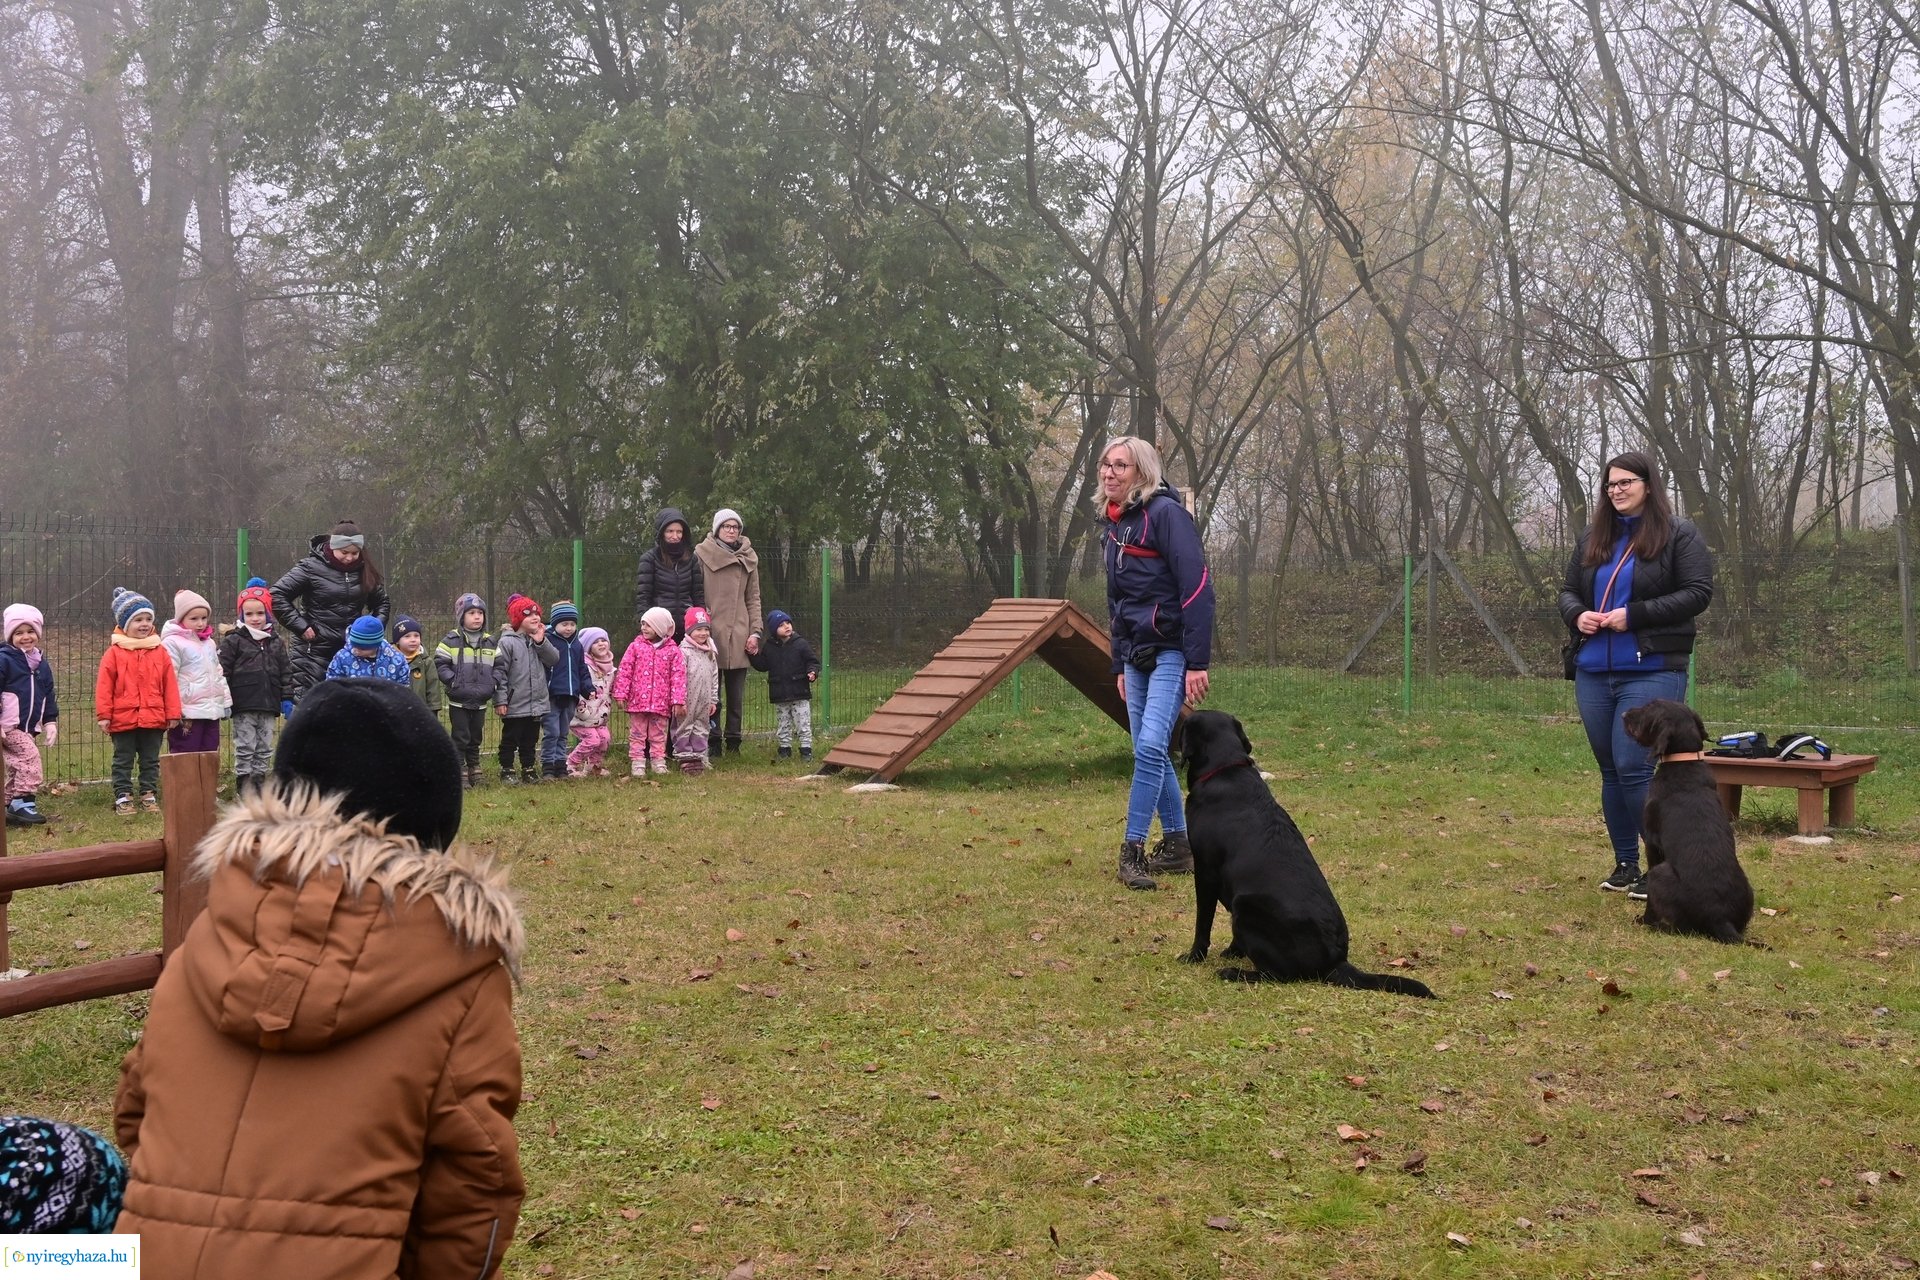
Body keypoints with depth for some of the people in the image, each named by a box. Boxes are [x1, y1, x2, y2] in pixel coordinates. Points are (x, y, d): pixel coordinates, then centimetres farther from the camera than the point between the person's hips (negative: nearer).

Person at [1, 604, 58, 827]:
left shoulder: (41, 663, 12)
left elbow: (48, 695, 18)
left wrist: (50, 721, 11)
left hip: (28, 727, 8)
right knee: (29, 756, -20)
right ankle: (23, 803, -16)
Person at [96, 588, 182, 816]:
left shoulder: (159, 651, 3)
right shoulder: (114, 653, -5)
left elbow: (170, 684, 3)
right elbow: (104, 686, -5)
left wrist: (173, 713, 1)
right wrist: (103, 715, -7)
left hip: (153, 718, 2)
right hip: (123, 718, -2)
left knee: (151, 760, 11)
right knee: (123, 761, 7)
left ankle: (149, 795, 20)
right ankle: (122, 797, 13)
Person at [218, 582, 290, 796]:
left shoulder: (275, 642, 10)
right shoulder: (233, 641, -4)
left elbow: (284, 673, 14)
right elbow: (223, 672, -6)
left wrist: (286, 698, 7)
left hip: (268, 706, 4)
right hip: (243, 706, -4)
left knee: (265, 748, 10)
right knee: (245, 748, 0)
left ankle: (260, 781, 19)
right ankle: (243, 783, 6)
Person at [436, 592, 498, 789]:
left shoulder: (490, 643, 8)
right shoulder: (451, 640, -6)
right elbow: (440, 664, -8)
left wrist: (492, 684, -1)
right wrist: (453, 681, -17)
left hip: (481, 701, 4)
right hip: (459, 701, -4)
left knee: (475, 738, 14)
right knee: (461, 738, -1)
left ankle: (474, 771, 23)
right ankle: (459, 775, 4)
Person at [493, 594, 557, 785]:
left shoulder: (540, 639, 8)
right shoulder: (507, 642, -11)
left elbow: (554, 659, -3)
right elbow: (499, 672, -13)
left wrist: (541, 642, -15)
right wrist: (500, 700, -16)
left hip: (537, 704, 6)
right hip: (515, 705, -5)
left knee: (530, 741, 16)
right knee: (510, 740, 7)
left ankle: (529, 769, 27)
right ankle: (506, 771, 17)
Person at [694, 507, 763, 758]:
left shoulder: (748, 558, 12)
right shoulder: (702, 554, 0)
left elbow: (753, 598, 13)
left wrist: (755, 632, 5)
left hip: (739, 635, 4)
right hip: (710, 632, -3)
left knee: (736, 695, 8)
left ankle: (734, 742, 15)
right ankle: (712, 744, 5)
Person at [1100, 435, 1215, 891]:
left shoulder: (1165, 513, -11)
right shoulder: (1115, 527, 15)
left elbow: (1197, 587, -17)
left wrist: (1197, 662, -20)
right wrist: (1119, 665, 21)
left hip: (1171, 652, -8)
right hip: (1137, 656, 8)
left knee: (1150, 746, -17)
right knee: (1148, 752, 9)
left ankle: (1133, 848, -13)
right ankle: (1177, 845, 19)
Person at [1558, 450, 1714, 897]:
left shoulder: (1679, 535, -2)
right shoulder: (1594, 537, 15)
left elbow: (1698, 593, -10)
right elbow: (1568, 589, 20)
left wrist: (1634, 616, -17)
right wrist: (1577, 615, -4)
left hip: (1651, 672, -6)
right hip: (1593, 674, 6)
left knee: (1633, 768, -14)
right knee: (1610, 771, 10)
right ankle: (1626, 865, 22)